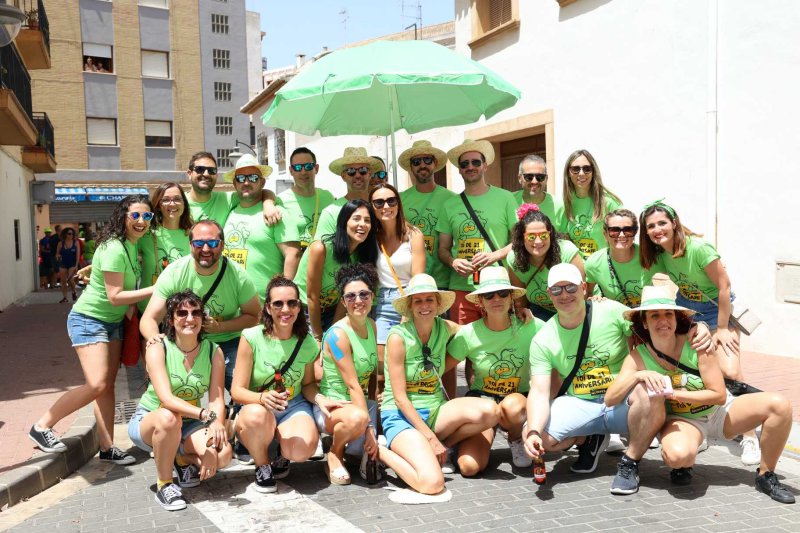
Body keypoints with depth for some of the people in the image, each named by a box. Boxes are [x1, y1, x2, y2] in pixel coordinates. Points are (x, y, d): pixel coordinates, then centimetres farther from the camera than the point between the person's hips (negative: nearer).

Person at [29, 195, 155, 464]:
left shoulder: (131, 245, 4)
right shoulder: (114, 248, -23)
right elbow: (115, 296, -24)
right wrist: (155, 290, -23)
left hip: (113, 322, 9)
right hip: (88, 319, -9)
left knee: (107, 385, 7)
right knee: (96, 385, -17)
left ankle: (107, 447, 11)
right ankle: (42, 426, 0)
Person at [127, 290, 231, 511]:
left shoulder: (213, 351, -7)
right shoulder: (158, 348, -17)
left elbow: (217, 399, -15)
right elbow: (166, 398, -31)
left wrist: (216, 427, -34)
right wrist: (205, 414, -45)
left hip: (189, 425, 3)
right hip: (148, 421, -2)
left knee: (222, 455, -26)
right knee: (168, 418, -39)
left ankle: (184, 460, 10)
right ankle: (163, 485, -14)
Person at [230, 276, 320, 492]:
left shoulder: (308, 343, -2)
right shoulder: (252, 338, -12)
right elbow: (237, 391, -12)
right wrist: (262, 397, -33)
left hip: (294, 406, 2)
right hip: (256, 407, -2)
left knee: (303, 449, -30)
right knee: (257, 416, -39)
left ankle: (283, 456, 11)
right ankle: (262, 467, -6)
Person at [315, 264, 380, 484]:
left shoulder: (371, 325, 4)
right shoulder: (338, 334, -19)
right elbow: (353, 385, -22)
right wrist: (369, 427, -22)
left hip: (361, 402, 6)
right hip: (331, 406, -6)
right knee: (357, 417, -38)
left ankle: (349, 445, 15)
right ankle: (335, 453, -7)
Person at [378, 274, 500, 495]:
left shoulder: (445, 328, 1)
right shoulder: (398, 337, -13)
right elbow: (400, 398, -13)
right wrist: (431, 437, -14)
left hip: (435, 410, 5)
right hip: (402, 416, -5)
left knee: (490, 411, -21)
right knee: (432, 483, -28)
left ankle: (444, 448, 2)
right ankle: (381, 452, -1)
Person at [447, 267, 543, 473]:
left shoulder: (532, 327, -13)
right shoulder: (468, 334, -10)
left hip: (520, 398, 0)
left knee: (512, 405, -37)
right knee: (469, 466, -22)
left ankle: (517, 439, -2)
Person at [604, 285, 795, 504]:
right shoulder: (638, 357, -15)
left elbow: (719, 395, -17)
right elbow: (610, 399, -22)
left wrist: (674, 394, -25)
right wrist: (638, 375, -36)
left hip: (721, 412, 2)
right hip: (682, 419, -2)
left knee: (779, 404, -19)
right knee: (678, 455, -38)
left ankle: (765, 476, 1)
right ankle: (683, 467, 3)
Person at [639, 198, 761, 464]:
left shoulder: (698, 248, -24)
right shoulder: (656, 254, -6)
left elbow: (724, 286, -20)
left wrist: (722, 329, -16)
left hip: (718, 310, -6)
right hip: (685, 312, 6)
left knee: (730, 372, -21)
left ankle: (749, 434, -5)